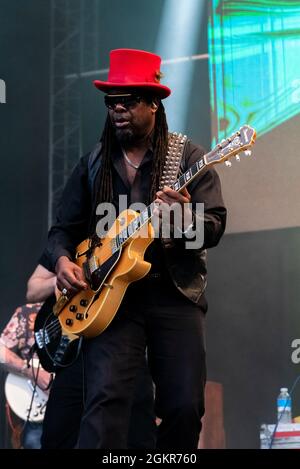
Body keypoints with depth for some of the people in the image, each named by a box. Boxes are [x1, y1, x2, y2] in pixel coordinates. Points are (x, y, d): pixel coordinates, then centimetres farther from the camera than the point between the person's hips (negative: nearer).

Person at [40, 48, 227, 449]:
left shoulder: (189, 157, 4)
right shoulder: (92, 165, 13)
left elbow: (215, 227, -3)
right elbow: (63, 229, 16)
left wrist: (185, 217, -25)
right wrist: (62, 260, -6)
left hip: (175, 292, -1)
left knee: (185, 406, -7)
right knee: (105, 397, -17)